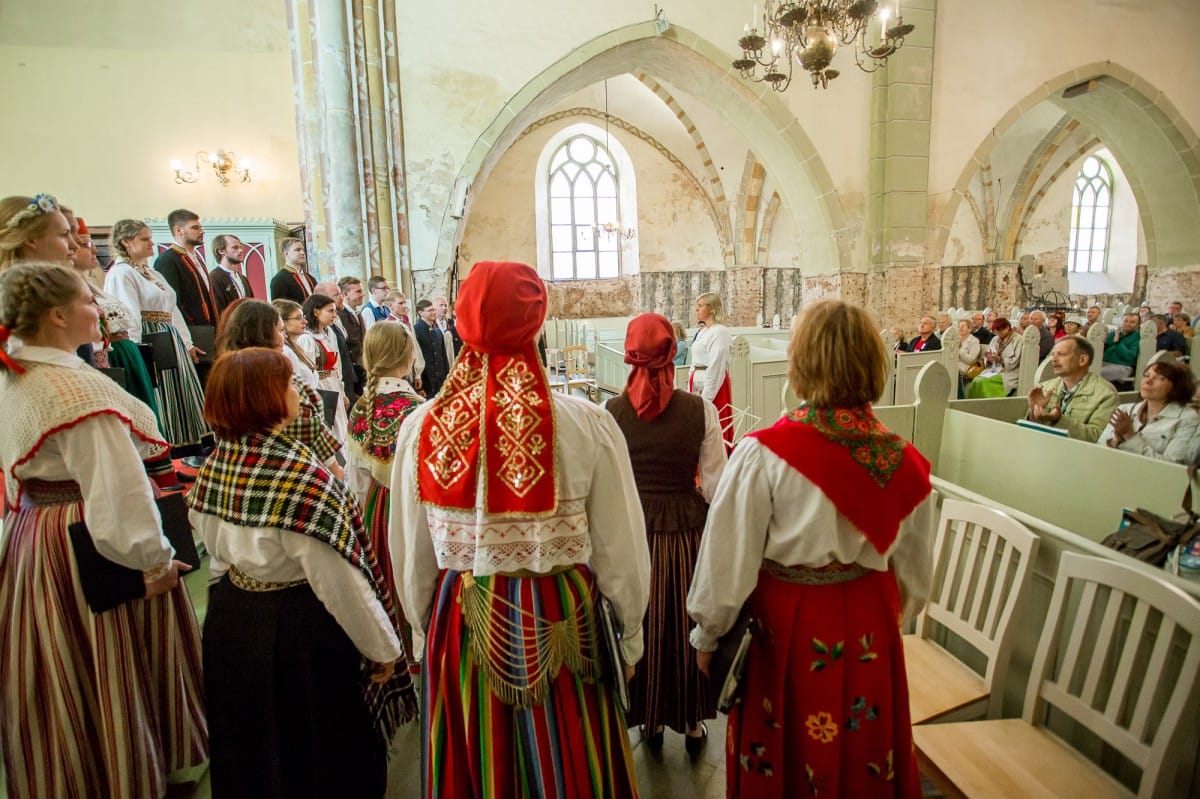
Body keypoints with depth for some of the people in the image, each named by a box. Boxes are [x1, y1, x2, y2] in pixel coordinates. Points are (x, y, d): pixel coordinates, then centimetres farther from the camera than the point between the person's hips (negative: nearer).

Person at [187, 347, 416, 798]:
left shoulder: (215, 464, -6)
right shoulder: (303, 477, -29)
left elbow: (218, 553, 8)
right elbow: (340, 580, -25)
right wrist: (383, 647, -12)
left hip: (230, 622, 7)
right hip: (299, 630, -7)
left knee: (253, 747, 28)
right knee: (315, 746, 17)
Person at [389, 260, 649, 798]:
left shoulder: (421, 427, -11)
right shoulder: (587, 425, -19)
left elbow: (411, 556, -1)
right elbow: (622, 552, -12)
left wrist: (426, 630, 17)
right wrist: (629, 634, 6)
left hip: (460, 628, 2)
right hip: (560, 625, -2)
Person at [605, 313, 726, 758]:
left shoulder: (609, 413, -12)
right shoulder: (700, 411, -13)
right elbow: (716, 487, -9)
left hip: (631, 531, 1)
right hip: (688, 531, 0)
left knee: (642, 624, 19)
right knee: (687, 626, 19)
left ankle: (650, 720, 39)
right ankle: (692, 724, 37)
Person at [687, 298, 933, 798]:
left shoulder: (763, 454, -23)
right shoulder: (903, 461, -9)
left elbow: (728, 559, -16)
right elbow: (913, 570, 4)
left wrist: (707, 636, 1)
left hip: (787, 626, -3)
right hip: (869, 629, 4)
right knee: (864, 752, 26)